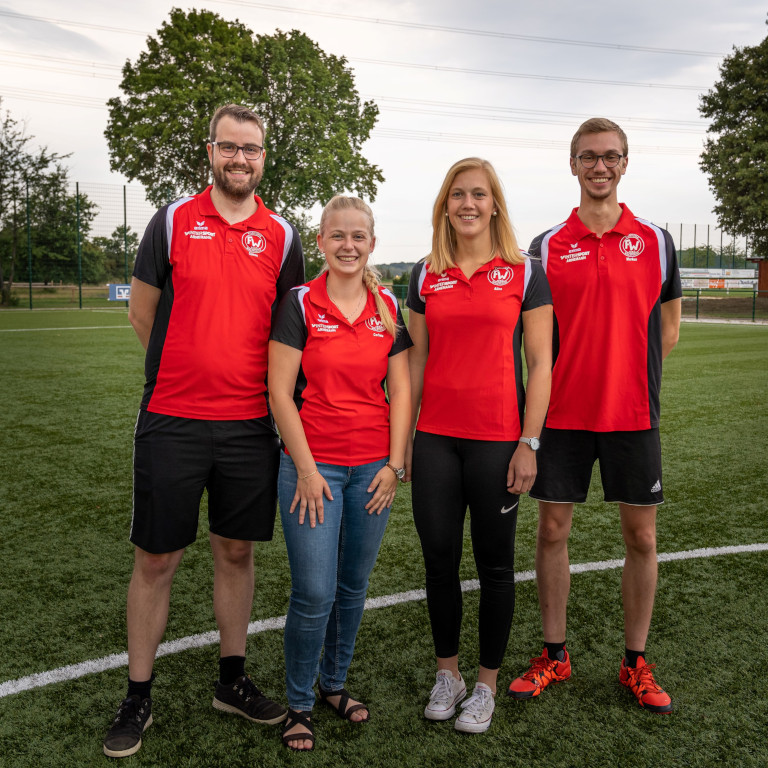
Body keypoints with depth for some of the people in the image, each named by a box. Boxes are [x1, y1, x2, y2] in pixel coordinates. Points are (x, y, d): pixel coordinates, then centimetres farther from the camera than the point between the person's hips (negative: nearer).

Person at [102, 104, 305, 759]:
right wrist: (193, 371, 6)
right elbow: (142, 312, 7)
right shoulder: (172, 221, 2)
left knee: (237, 552, 12)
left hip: (250, 423, 2)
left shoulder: (282, 236, 6)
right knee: (156, 559, 6)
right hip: (172, 420, -1)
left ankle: (233, 680, 30)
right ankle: (138, 698, 23)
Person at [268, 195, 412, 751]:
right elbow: (280, 393, -7)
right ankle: (299, 704, 20)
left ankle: (334, 683, 34)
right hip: (312, 464, -3)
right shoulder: (300, 304, -5)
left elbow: (400, 392, 6)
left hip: (374, 468, 4)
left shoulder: (388, 308, 5)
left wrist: (395, 464, 0)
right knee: (314, 594, -2)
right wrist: (305, 468, -10)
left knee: (353, 586, 13)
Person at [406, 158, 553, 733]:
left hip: (498, 438, -3)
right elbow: (416, 361, 11)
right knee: (439, 559, 9)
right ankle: (448, 673, 29)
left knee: (495, 563, 8)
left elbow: (540, 363, -2)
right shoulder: (427, 275, 9)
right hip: (435, 438, 3)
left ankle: (488, 684, 25)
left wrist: (529, 443, -8)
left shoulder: (524, 273, 0)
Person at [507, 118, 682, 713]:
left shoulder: (655, 241, 4)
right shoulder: (547, 247, 3)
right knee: (552, 531, 5)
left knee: (641, 537, 5)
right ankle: (554, 656, 22)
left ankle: (636, 662, 23)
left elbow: (668, 326, 12)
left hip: (633, 415, 0)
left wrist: (631, 379, 4)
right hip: (562, 414, 0)